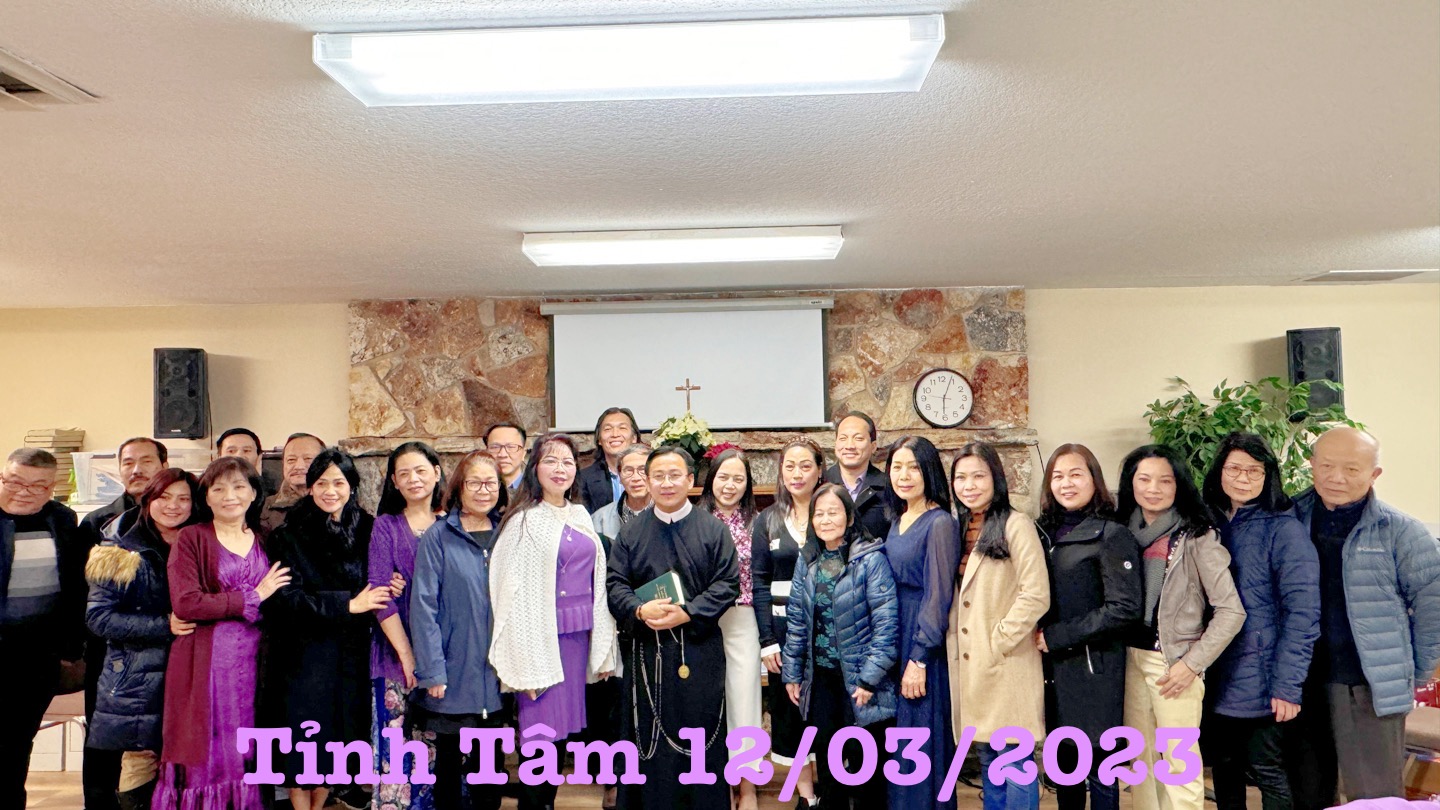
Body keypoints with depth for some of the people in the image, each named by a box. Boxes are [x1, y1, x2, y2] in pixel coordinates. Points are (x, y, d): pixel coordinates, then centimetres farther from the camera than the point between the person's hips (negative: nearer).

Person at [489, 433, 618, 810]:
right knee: (540, 737, -1)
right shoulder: (524, 521, -7)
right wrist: (527, 667, -13)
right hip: (543, 639, -6)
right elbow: (514, 593, -10)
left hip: (579, 637, 6)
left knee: (563, 734, 12)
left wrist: (603, 649, 12)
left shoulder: (581, 517, 10)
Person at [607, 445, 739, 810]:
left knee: (703, 737, 5)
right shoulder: (630, 532, 7)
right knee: (650, 738, 6)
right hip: (646, 652, 1)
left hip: (700, 650, -1)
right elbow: (615, 584, 3)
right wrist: (640, 610, -17)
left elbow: (728, 582, -3)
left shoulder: (713, 530, 3)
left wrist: (687, 613, -15)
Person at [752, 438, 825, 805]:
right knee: (788, 704, 7)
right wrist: (767, 640, -4)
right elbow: (759, 584, 2)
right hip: (783, 625, 1)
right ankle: (805, 789, 21)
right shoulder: (768, 520, 3)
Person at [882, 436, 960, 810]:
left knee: (922, 739, 1)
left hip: (923, 646, -7)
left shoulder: (939, 523, -12)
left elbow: (938, 596, -16)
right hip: (893, 642, 7)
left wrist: (919, 659, -18)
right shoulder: (897, 520, 11)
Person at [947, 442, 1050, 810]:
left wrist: (998, 641, -14)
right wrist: (956, 645, 7)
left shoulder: (1016, 525, -10)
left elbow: (1036, 595, -16)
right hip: (968, 665, 7)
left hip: (1008, 665, -7)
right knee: (987, 759, 16)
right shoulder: (958, 528, 12)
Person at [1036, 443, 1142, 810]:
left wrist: (1057, 637, -16)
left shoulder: (1112, 535, -9)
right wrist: (1038, 636, 0)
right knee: (1064, 761, 15)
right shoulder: (1047, 532, 9)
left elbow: (1125, 608, -17)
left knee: (1099, 765, 4)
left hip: (1094, 668, -6)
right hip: (1055, 667, 6)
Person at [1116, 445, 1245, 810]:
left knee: (1179, 763, -1)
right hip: (1130, 657, 5)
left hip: (1174, 662, -5)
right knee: (1140, 759, 13)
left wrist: (1192, 663, -12)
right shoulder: (1123, 530, 5)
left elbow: (1231, 611, -10)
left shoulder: (1196, 535, -8)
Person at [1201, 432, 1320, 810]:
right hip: (1216, 679, 5)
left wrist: (1288, 685, -18)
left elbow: (1302, 613, -14)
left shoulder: (1283, 529, -9)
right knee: (1224, 771, 16)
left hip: (1260, 680, -5)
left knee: (1268, 774, 7)